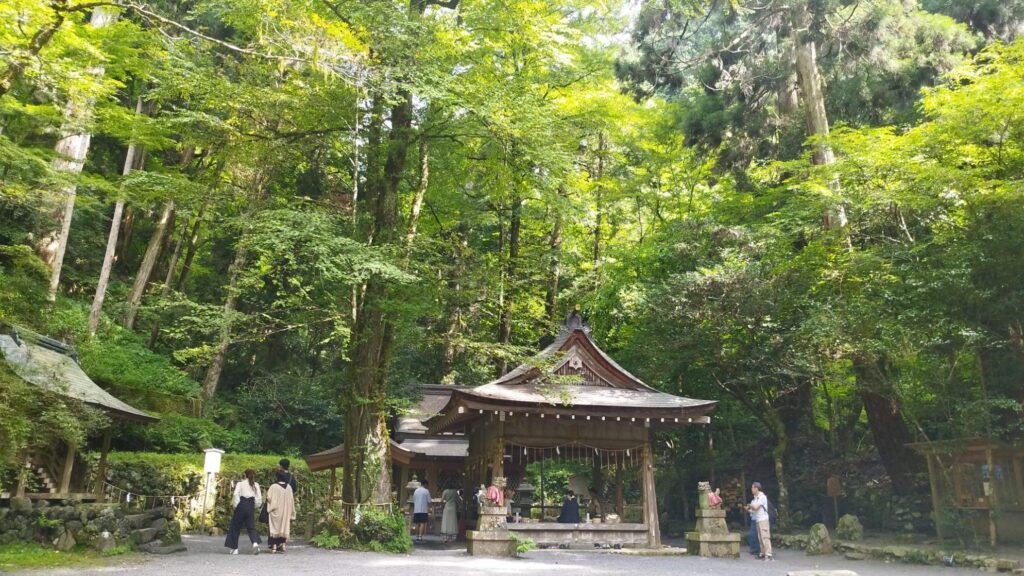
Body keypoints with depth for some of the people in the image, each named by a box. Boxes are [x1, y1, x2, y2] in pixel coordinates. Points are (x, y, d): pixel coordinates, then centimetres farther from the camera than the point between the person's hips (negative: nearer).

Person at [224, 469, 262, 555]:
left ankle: (234, 548, 13)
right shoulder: (256, 485, 9)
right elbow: (259, 499, 4)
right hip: (251, 507, 2)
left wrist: (235, 505, -2)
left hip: (241, 506, -2)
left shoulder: (240, 483, 1)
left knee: (236, 527, 11)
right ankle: (255, 542, -21)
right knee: (251, 527, 5)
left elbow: (236, 494, -12)